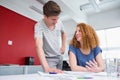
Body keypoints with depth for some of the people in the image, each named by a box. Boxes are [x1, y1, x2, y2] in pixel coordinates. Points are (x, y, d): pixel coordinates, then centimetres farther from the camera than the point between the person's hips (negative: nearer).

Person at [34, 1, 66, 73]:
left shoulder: (59, 23, -9)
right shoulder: (39, 26, -25)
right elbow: (39, 47, -38)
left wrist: (63, 46, 5)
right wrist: (47, 68, -49)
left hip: (59, 56, 5)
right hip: (49, 58, -5)